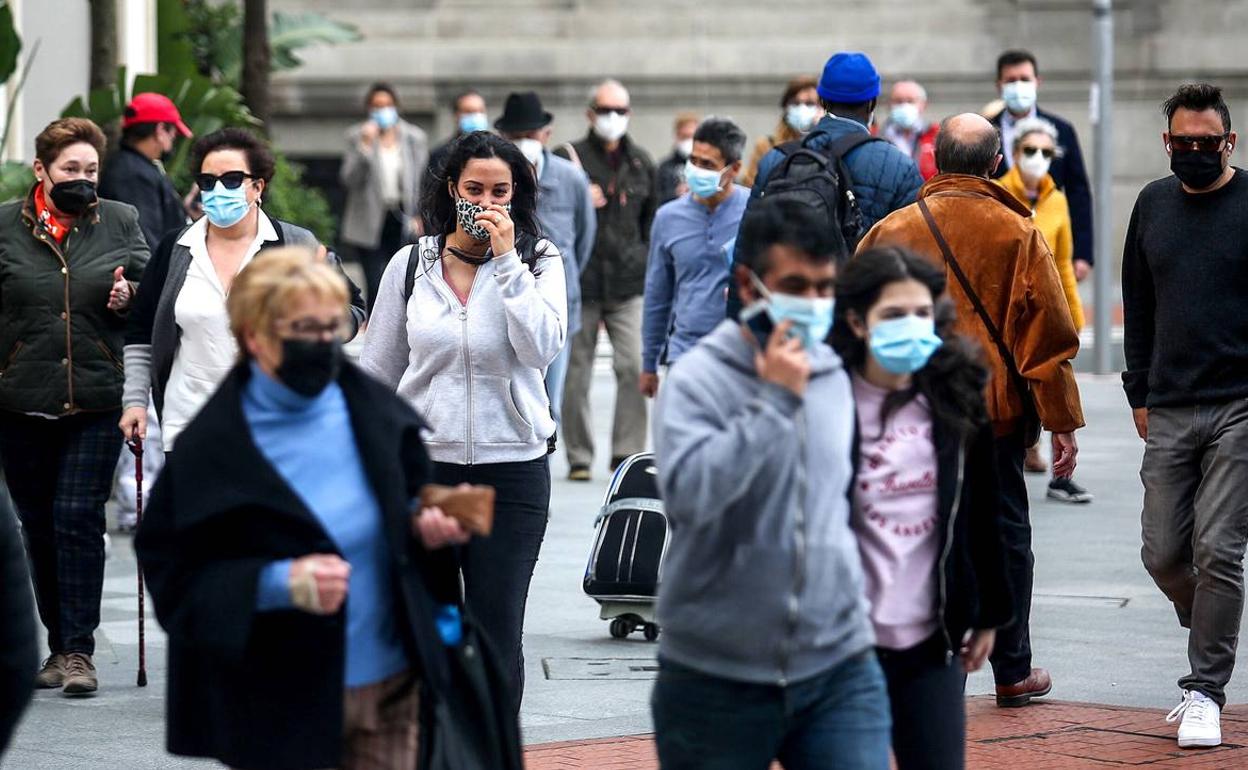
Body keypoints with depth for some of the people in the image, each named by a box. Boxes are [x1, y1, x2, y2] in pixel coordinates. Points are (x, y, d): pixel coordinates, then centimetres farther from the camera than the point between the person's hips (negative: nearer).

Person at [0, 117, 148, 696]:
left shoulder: (121, 222, 6)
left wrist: (130, 296, -9)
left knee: (78, 518, -9)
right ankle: (60, 644, 20)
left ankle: (79, 649, -5)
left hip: (96, 401, -1)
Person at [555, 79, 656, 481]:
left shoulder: (641, 162, 13)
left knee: (633, 367, -10)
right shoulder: (569, 157, 2)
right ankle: (579, 457, 12)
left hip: (628, 282, 2)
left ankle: (627, 453, -4)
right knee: (576, 372, 3)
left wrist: (648, 264, 12)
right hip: (580, 280, -2)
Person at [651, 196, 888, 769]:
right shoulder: (700, 377, -9)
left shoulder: (833, 376, 9)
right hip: (718, 679, -4)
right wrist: (773, 401, -21)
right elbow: (685, 492, -25)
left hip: (837, 670, 4)